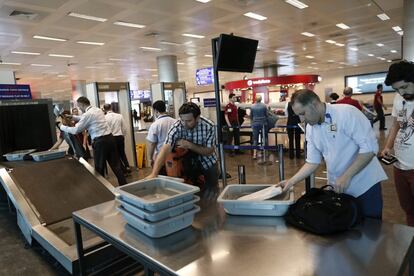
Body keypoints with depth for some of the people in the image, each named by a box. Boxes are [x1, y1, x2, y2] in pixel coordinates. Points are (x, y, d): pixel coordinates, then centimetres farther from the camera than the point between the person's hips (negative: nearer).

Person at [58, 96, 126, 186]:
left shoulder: (87, 114, -9)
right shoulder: (98, 110, 15)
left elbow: (75, 130, -4)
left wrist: (62, 126, 10)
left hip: (100, 142, -8)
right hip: (109, 138, 8)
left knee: (99, 168, 8)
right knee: (116, 165, 10)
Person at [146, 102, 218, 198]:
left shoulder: (209, 126, -26)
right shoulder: (176, 127, -26)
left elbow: (209, 151, -19)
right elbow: (165, 149, -38)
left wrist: (190, 145, -33)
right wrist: (154, 173, -50)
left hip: (208, 163, 0)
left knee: (209, 196, 7)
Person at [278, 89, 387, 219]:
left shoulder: (347, 113, -17)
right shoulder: (310, 128, 1)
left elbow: (369, 147, -21)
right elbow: (313, 162, 6)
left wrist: (346, 176, -24)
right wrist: (291, 181, -2)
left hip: (365, 185, -5)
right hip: (337, 187, 5)